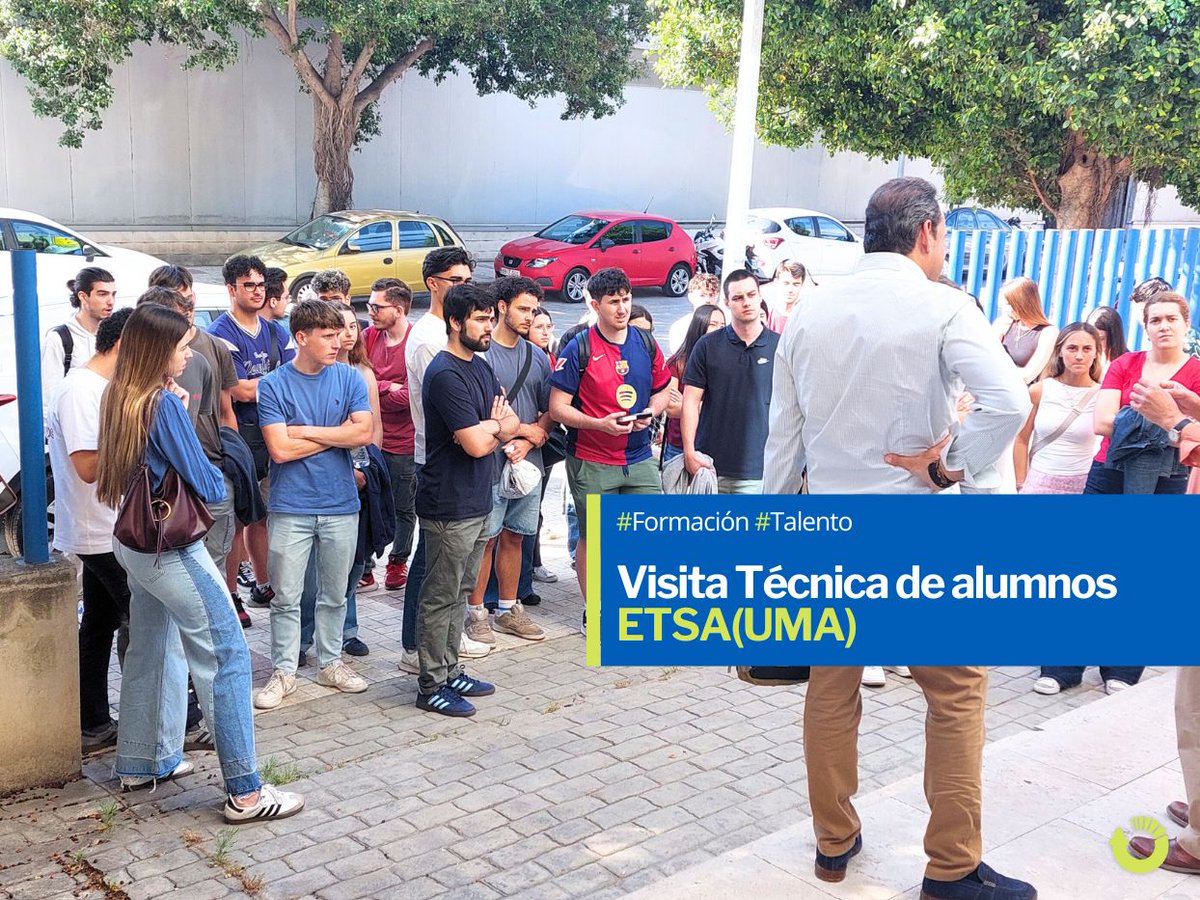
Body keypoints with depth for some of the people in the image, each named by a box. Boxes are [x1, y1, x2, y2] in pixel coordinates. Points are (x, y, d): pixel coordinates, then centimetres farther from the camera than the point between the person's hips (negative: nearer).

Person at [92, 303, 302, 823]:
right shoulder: (164, 404, -20)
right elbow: (209, 486, -17)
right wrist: (215, 475, 5)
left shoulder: (119, 399, 5)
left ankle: (142, 763, 33)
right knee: (227, 655, -5)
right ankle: (245, 791, -4)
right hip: (172, 549, -9)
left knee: (152, 650, 20)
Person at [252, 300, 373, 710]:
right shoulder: (274, 385, -5)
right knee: (286, 598, 5)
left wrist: (307, 431, -12)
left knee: (334, 594, 14)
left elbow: (364, 432, -10)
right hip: (291, 508, -2)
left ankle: (330, 662, 29)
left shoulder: (349, 378, 2)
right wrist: (338, 434, -7)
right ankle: (283, 671, 17)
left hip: (341, 505, 2)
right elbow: (280, 448, -14)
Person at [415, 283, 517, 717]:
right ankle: (431, 686, 9)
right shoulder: (445, 375, -18)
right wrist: (494, 424, -1)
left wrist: (488, 428, -11)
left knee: (458, 593, 16)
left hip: (477, 503, 9)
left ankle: (450, 671, 27)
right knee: (440, 597, 0)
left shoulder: (480, 367, 12)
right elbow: (475, 444, -23)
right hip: (449, 507, -9)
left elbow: (511, 425, 12)